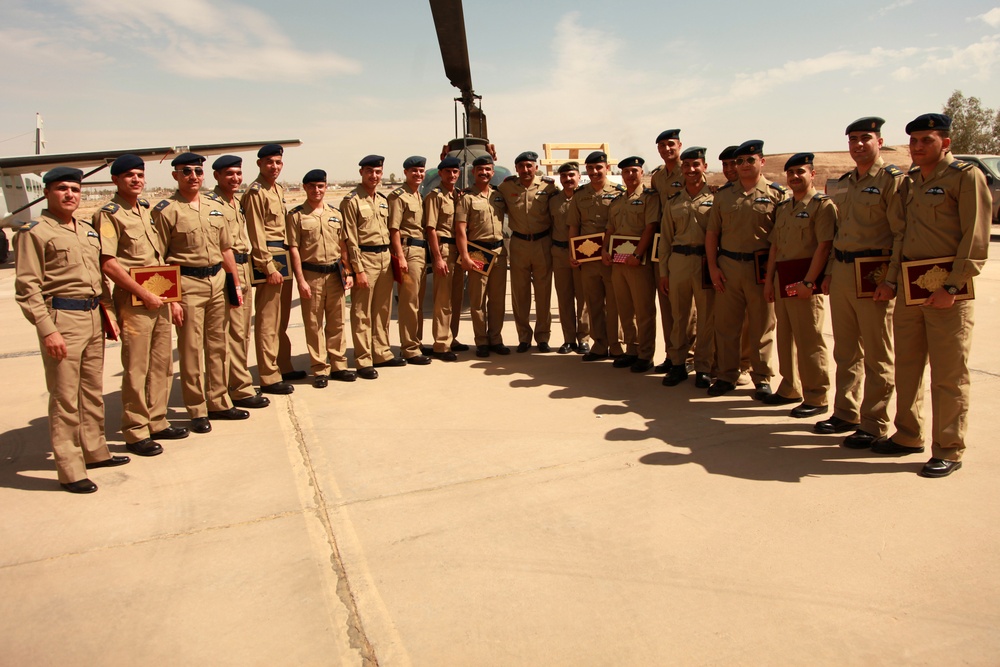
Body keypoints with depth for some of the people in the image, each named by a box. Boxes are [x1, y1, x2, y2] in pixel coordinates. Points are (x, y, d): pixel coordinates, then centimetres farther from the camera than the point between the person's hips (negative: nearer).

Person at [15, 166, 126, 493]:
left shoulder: (88, 230, 16)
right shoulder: (33, 232, -6)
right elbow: (27, 288, -11)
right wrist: (47, 330, -17)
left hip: (93, 318, 7)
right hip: (61, 318, -7)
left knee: (93, 391, 16)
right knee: (64, 398, -3)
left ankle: (94, 451, 29)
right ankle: (70, 470, 4)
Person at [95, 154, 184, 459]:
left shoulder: (147, 208, 14)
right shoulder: (109, 214, -9)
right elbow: (108, 263, -16)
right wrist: (144, 294, -15)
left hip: (158, 297, 7)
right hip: (133, 299, -7)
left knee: (162, 363, 13)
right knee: (136, 369, -1)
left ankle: (157, 422, 25)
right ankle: (135, 433, 9)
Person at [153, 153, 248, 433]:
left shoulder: (215, 207, 12)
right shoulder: (165, 210, -5)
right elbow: (158, 259, -8)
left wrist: (236, 284, 14)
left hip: (218, 281, 6)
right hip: (187, 284, -5)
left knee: (218, 347, 13)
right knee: (191, 351, 1)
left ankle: (219, 403, 25)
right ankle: (197, 411, 12)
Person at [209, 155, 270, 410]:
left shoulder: (238, 203, 17)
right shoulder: (210, 203, -11)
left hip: (243, 269, 9)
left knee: (243, 332, 14)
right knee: (235, 333, -5)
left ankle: (238, 385, 25)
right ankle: (241, 389, 3)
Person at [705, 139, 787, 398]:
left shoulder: (776, 194, 1)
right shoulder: (723, 195, 10)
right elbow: (712, 233, 10)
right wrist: (713, 267, 1)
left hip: (761, 268, -3)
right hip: (727, 266, 3)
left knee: (762, 327, 6)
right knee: (725, 324, 6)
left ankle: (763, 379, 17)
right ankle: (727, 376, 18)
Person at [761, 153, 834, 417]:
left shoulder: (823, 205, -6)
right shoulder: (782, 207, 18)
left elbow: (824, 246, -15)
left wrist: (808, 281, -21)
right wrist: (769, 279, 10)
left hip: (805, 281, -8)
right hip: (782, 280, 8)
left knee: (809, 341, -5)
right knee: (785, 338, 13)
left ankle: (816, 398, 3)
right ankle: (790, 389, 25)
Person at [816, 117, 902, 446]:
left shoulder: (893, 179, -7)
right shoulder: (846, 182, 16)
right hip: (841, 273, 7)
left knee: (877, 357, 0)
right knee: (845, 352, 14)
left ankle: (875, 426, 8)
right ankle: (845, 413, 25)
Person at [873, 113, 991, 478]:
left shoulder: (966, 176, -5)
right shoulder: (910, 182, 15)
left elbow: (976, 239, -11)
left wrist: (952, 287, -17)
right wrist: (891, 280, 10)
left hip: (946, 290, -7)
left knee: (949, 376, 0)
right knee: (906, 368, 13)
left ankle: (948, 451, 10)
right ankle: (908, 435, 26)